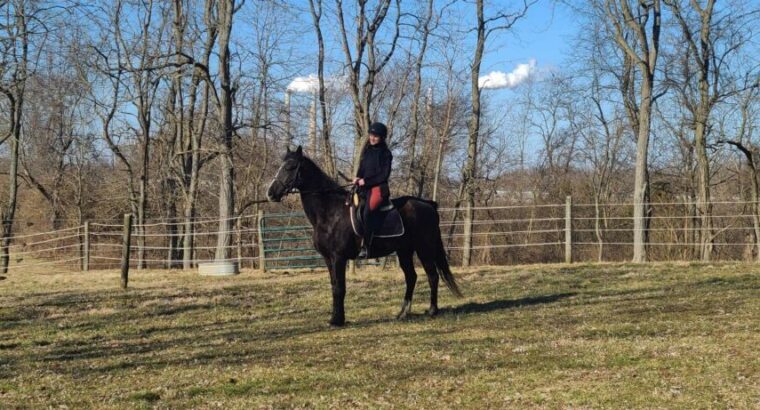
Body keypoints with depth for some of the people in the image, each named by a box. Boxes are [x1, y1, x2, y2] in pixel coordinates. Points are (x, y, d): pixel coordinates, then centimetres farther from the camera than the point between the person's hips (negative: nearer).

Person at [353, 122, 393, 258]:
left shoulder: (385, 153, -1)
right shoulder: (367, 151, 17)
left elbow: (384, 175, -7)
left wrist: (366, 181, -12)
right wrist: (357, 178, -1)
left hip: (379, 187, -8)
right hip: (365, 187, 8)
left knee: (368, 211, -30)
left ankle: (365, 246, -32)